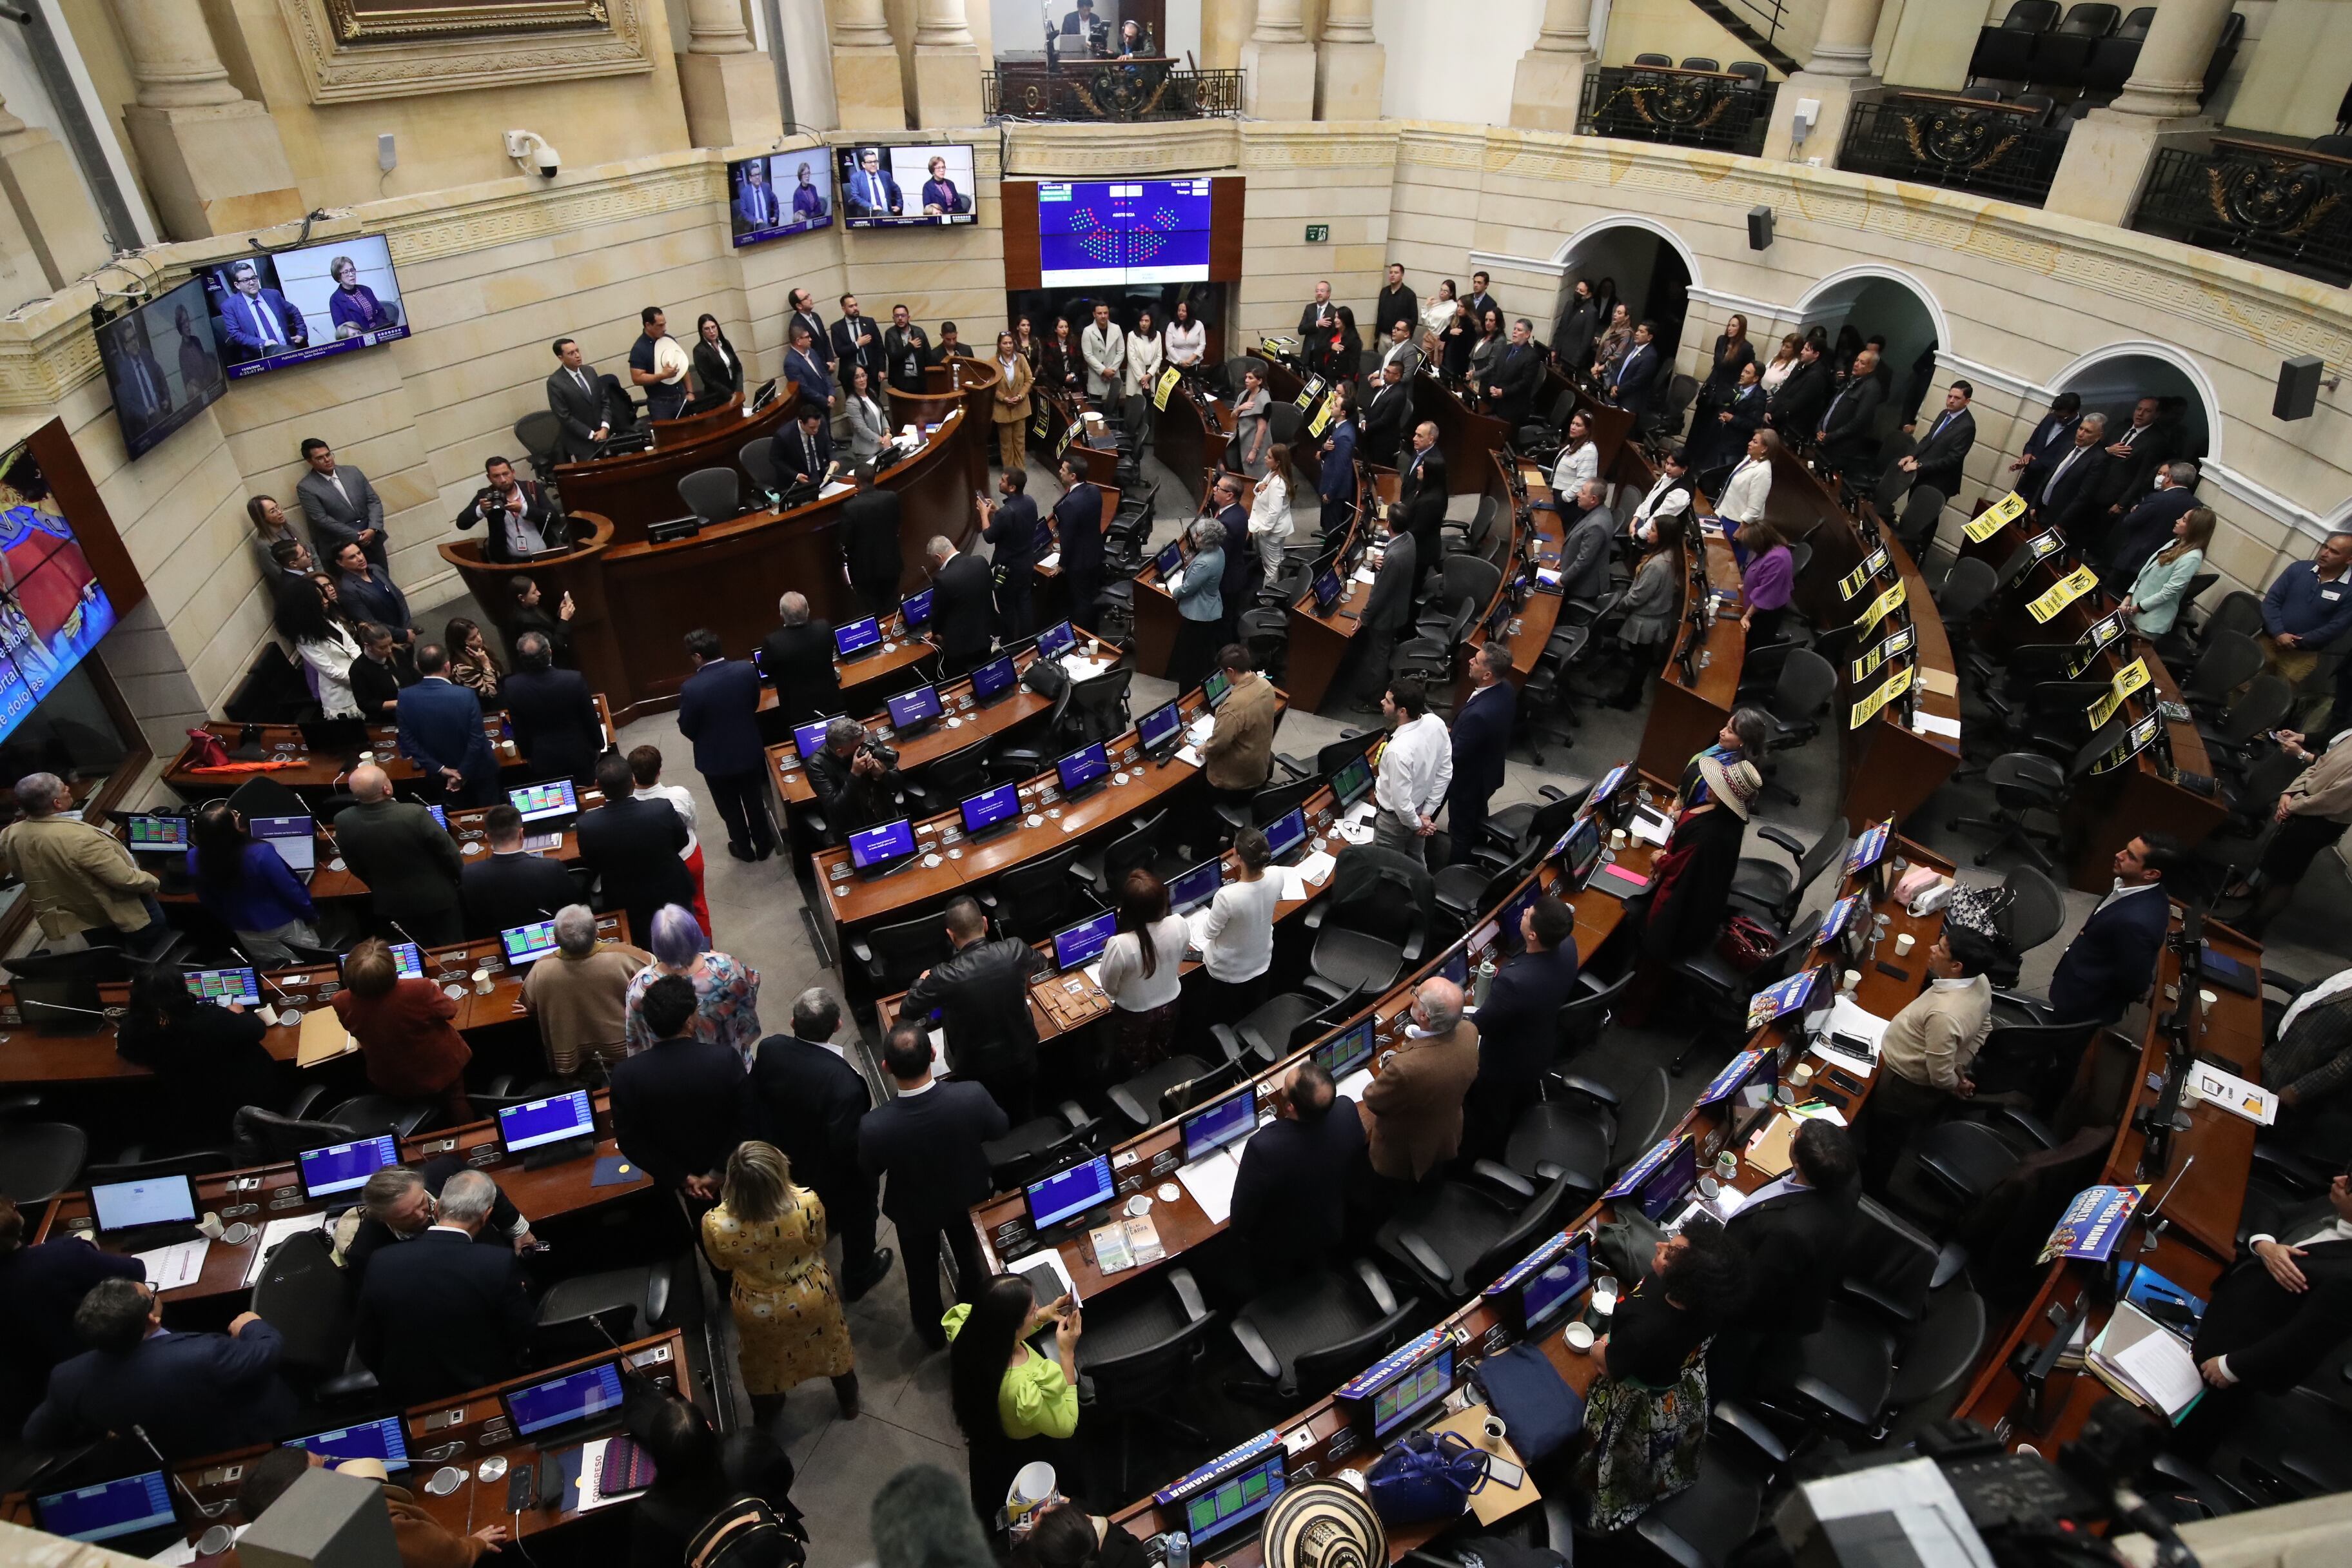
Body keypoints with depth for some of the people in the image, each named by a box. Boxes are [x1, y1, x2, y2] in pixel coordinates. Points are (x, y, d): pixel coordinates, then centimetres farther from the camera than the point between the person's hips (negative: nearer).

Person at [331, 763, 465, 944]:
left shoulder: (343, 822, -19)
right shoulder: (415, 814, -32)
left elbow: (356, 869, -2)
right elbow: (448, 851, -17)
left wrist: (381, 888, 17)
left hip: (390, 904, 3)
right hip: (436, 897, -3)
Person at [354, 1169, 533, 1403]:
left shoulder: (382, 1264, -18)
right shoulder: (500, 1264, -27)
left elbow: (366, 1349, -4)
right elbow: (526, 1337, -14)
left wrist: (398, 1381, 13)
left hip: (408, 1396, 3)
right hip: (485, 1393, -3)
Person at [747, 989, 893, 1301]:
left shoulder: (769, 1050, -27)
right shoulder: (844, 1081, -44)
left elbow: (751, 1101, -10)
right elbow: (848, 1146, -34)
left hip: (790, 1160, 5)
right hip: (839, 1175, -5)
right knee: (856, 1221, 27)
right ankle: (857, 1279, 52)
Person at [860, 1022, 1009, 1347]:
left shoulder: (874, 1126, -40)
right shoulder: (971, 1096, -38)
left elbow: (869, 1173, -16)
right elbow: (1000, 1128, -14)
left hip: (915, 1210, -1)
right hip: (969, 1196, 1)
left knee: (922, 1271, 29)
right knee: (971, 1258, 32)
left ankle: (932, 1332, 56)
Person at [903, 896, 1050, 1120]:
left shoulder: (945, 976, -29)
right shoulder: (1015, 950, -20)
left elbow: (907, 1011, -11)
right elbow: (1042, 964, 5)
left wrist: (921, 981, 9)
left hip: (979, 1071, -3)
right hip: (1023, 1058, 3)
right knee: (1021, 1119, 30)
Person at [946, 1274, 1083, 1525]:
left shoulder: (967, 1331, -28)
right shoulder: (1022, 1389, -46)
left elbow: (1000, 1332, -2)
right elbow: (1065, 1427, -26)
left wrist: (1044, 1316, -16)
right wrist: (1067, 1353, -29)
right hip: (1027, 1455, -6)